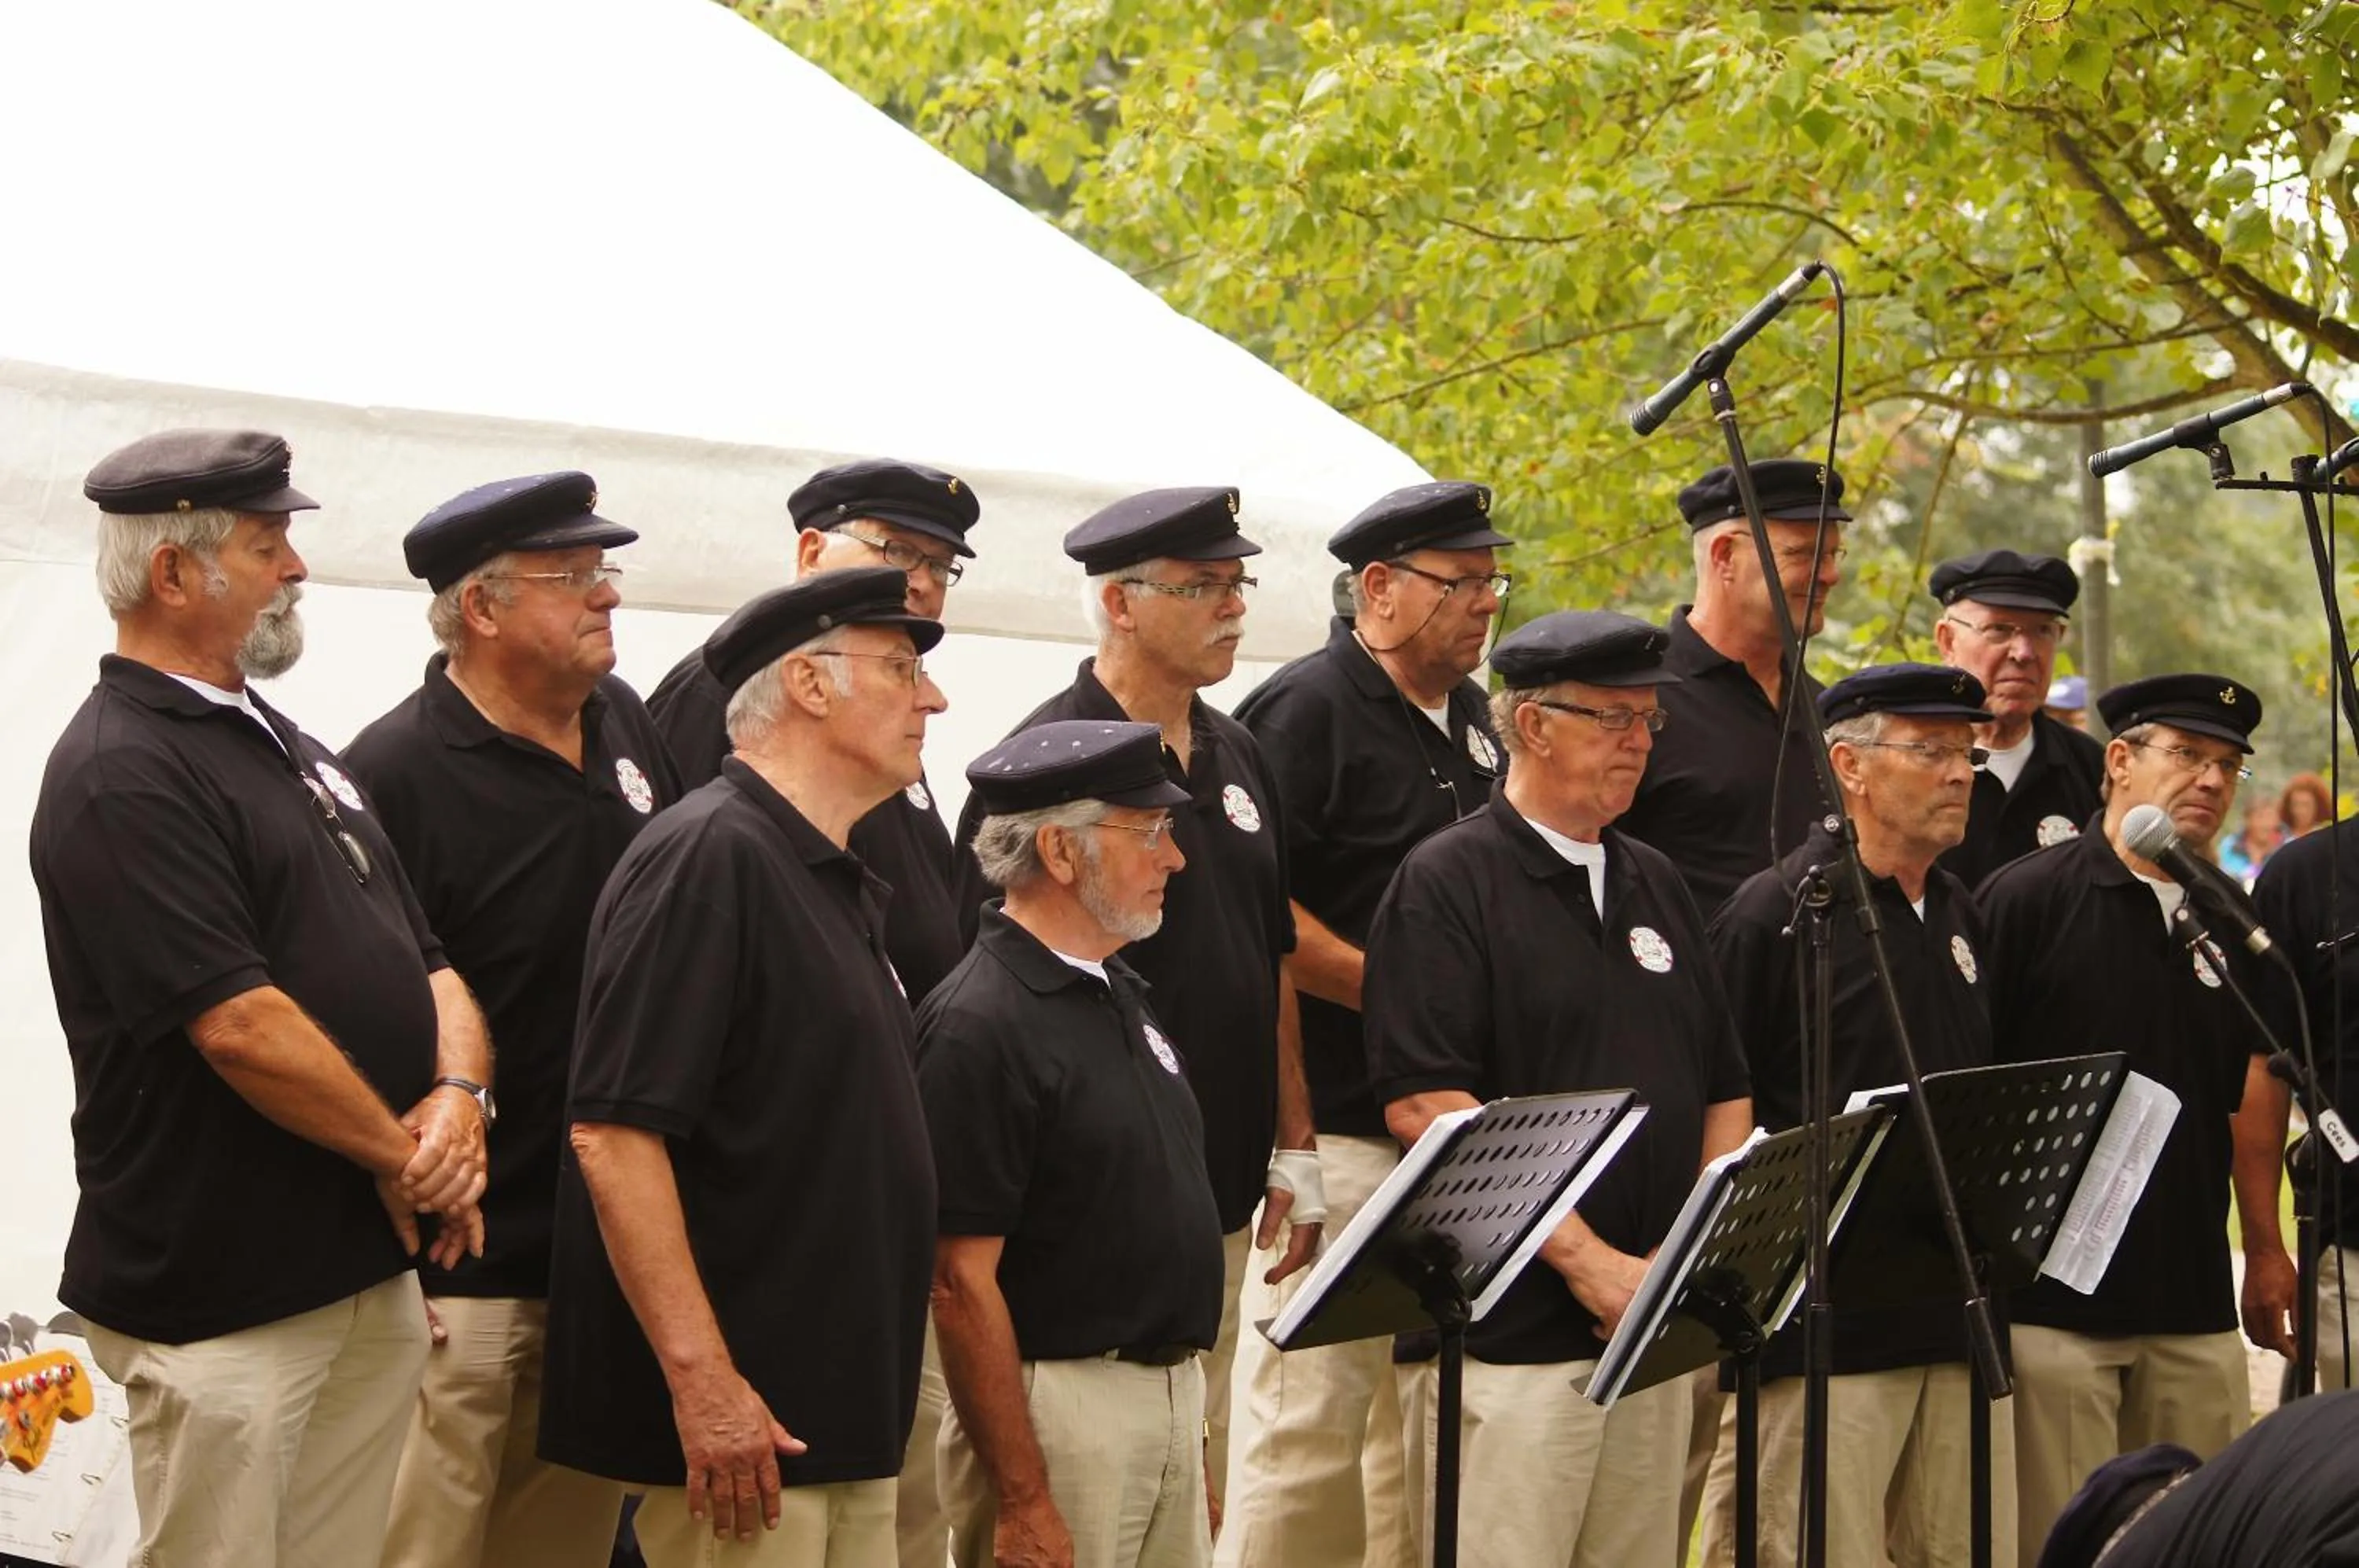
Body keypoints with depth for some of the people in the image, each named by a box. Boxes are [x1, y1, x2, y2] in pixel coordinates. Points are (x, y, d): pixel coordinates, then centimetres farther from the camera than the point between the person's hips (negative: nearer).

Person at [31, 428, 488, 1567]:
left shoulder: (288, 749, 16)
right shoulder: (121, 775, -14)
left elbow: (425, 957, 16)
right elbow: (239, 1024, -21)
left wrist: (458, 1097, -5)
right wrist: (402, 1156, -10)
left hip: (375, 1279, 9)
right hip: (220, 1297, -9)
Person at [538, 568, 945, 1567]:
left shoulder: (837, 883, 17)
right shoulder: (706, 858, -13)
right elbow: (614, 1131, -20)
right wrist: (702, 1380, -24)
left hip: (845, 1416, 9)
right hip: (740, 1417, -9)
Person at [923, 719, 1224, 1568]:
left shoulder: (1124, 995, 13)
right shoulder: (982, 1027, -15)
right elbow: (963, 1283, -18)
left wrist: (1189, 1422, 19)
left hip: (1168, 1396, 9)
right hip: (1059, 1405, -9)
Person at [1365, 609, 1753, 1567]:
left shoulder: (1655, 885, 17)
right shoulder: (1447, 883, -5)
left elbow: (1725, 1093, 20)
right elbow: (1423, 1103, -15)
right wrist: (1586, 1260, -17)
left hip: (1655, 1331, 7)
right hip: (1510, 1335, -7)